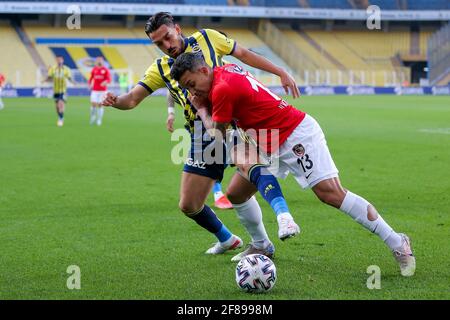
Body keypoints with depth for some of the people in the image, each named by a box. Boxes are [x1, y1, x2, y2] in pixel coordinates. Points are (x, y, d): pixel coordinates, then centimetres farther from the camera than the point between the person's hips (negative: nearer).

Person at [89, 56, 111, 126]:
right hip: (95, 90, 2)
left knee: (100, 105, -1)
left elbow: (109, 79, -11)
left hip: (103, 90, -2)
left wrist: (105, 82, -32)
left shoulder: (106, 70, -3)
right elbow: (91, 78, 18)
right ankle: (93, 117, 14)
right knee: (93, 104, -8)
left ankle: (99, 120, 9)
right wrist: (89, 84, 2)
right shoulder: (94, 69, 6)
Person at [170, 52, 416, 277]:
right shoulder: (224, 71, 7)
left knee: (331, 193, -18)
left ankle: (397, 243, -14)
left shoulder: (222, 89, -20)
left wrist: (201, 108, 6)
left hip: (297, 135, -10)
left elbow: (217, 136, -9)